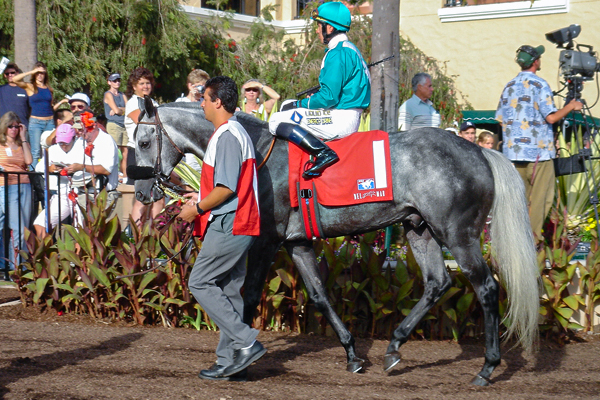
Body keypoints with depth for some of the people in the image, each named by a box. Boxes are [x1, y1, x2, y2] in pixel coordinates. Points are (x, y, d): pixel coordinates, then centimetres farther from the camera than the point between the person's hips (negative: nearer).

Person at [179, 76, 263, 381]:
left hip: (227, 226, -10)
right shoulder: (236, 133, 18)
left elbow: (226, 188, -21)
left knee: (200, 283, -5)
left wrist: (197, 209, -11)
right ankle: (230, 362, 11)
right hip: (239, 225, 10)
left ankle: (246, 342, -9)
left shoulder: (227, 137, -15)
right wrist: (201, 197, 21)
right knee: (228, 289, 10)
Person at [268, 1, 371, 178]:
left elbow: (329, 97, -20)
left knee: (277, 121, -12)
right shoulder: (349, 49, 17)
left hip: (340, 120, -11)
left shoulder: (338, 54, -15)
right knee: (287, 107, 23)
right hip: (348, 119, 11)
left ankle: (323, 152, -22)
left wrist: (299, 104, -8)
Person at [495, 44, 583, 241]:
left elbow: (501, 119, 12)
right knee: (540, 198, -1)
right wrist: (571, 107, 0)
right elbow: (551, 117, -14)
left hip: (513, 150, 6)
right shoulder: (539, 85, -8)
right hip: (538, 150, -6)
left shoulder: (509, 86, 11)